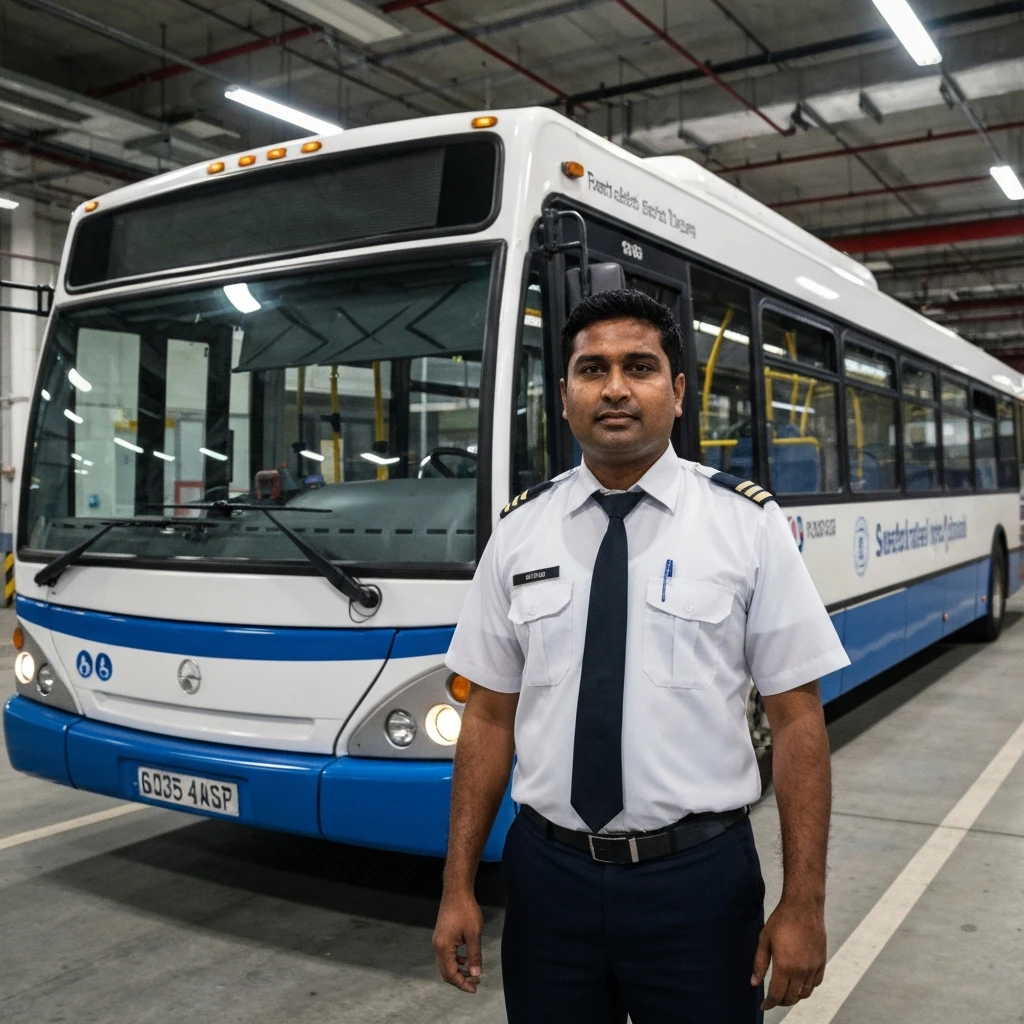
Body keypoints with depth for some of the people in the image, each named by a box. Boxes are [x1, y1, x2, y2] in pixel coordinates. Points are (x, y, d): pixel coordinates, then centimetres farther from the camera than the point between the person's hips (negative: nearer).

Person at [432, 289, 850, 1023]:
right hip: (547, 872, 2)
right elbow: (490, 717, 2)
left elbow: (797, 720, -6)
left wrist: (804, 905, -7)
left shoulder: (748, 524, -6)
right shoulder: (519, 531, 0)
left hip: (699, 875, -2)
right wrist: (459, 888, 2)